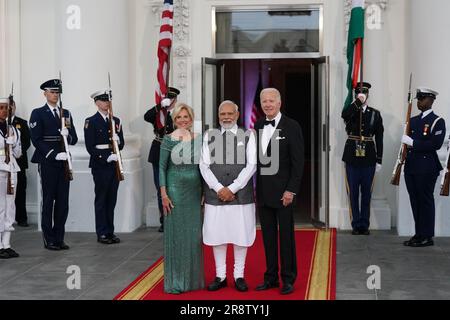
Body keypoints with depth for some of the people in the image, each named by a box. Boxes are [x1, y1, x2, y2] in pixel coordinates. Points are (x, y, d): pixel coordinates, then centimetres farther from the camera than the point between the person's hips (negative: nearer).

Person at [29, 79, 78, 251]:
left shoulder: (66, 113, 15)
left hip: (64, 161, 5)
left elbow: (74, 139, 13)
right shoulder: (38, 114, 0)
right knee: (48, 200, -1)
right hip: (47, 163, -5)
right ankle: (49, 239, 6)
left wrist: (67, 135, -10)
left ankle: (59, 238, 12)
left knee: (63, 201, 4)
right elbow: (37, 140, -8)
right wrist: (54, 155, -16)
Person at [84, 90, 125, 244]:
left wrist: (117, 140, -9)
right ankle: (102, 233, 5)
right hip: (100, 165, -5)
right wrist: (106, 157, -19)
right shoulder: (91, 122, -3)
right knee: (101, 199, 0)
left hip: (114, 165, 5)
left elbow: (121, 143, 13)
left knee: (112, 199, 8)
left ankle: (110, 231, 15)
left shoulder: (116, 121, 14)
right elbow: (90, 147, -10)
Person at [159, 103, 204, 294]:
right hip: (175, 190, -4)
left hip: (195, 191, 4)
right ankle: (175, 281, 11)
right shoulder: (168, 140, -5)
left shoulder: (199, 140, 6)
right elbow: (162, 167, -5)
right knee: (176, 234, 2)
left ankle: (193, 278, 21)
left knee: (194, 234, 8)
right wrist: (163, 195, -11)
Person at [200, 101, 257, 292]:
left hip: (241, 194, -1)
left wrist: (232, 188, -12)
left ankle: (239, 276, 16)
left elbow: (251, 165, -4)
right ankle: (220, 276, 17)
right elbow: (204, 165, 1)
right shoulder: (209, 136, 7)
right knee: (217, 234, 5)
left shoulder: (248, 136, 4)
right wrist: (219, 188, -11)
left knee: (241, 234, 4)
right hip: (215, 194, 1)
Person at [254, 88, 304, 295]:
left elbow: (298, 162, -9)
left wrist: (291, 190, -14)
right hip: (262, 191, 5)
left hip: (282, 191, -5)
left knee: (286, 235, 3)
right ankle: (271, 277, 19)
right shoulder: (258, 126, 9)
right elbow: (255, 159, 12)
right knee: (268, 235, 10)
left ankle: (288, 279, 13)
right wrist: (254, 187, 7)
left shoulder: (291, 126, -7)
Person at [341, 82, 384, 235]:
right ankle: (356, 225, 12)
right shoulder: (350, 112, 3)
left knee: (366, 193, 7)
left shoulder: (375, 114, 6)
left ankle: (365, 225, 16)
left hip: (369, 159, 1)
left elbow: (379, 138, 5)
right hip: (352, 158, -1)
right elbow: (344, 114, -25)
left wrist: (379, 160, 2)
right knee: (353, 193, 4)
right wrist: (358, 102, -34)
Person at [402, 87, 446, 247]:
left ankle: (427, 237, 4)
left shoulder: (437, 121, -5)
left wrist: (413, 143, -17)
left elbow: (436, 144, -17)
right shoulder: (413, 120, 17)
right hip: (411, 167, 7)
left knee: (425, 201, -2)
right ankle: (419, 234, 16)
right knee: (415, 201, 9)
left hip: (426, 169, -7)